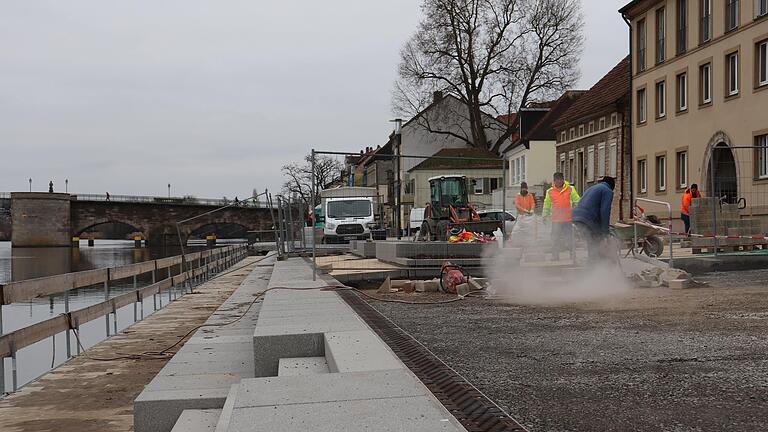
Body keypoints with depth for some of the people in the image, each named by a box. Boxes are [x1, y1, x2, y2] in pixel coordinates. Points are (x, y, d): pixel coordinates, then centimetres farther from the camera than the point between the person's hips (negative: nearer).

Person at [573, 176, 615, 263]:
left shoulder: (592, 188, 31)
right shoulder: (608, 191, 5)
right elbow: (605, 211, -8)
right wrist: (605, 233, -7)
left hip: (576, 217, 9)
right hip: (589, 220, -9)